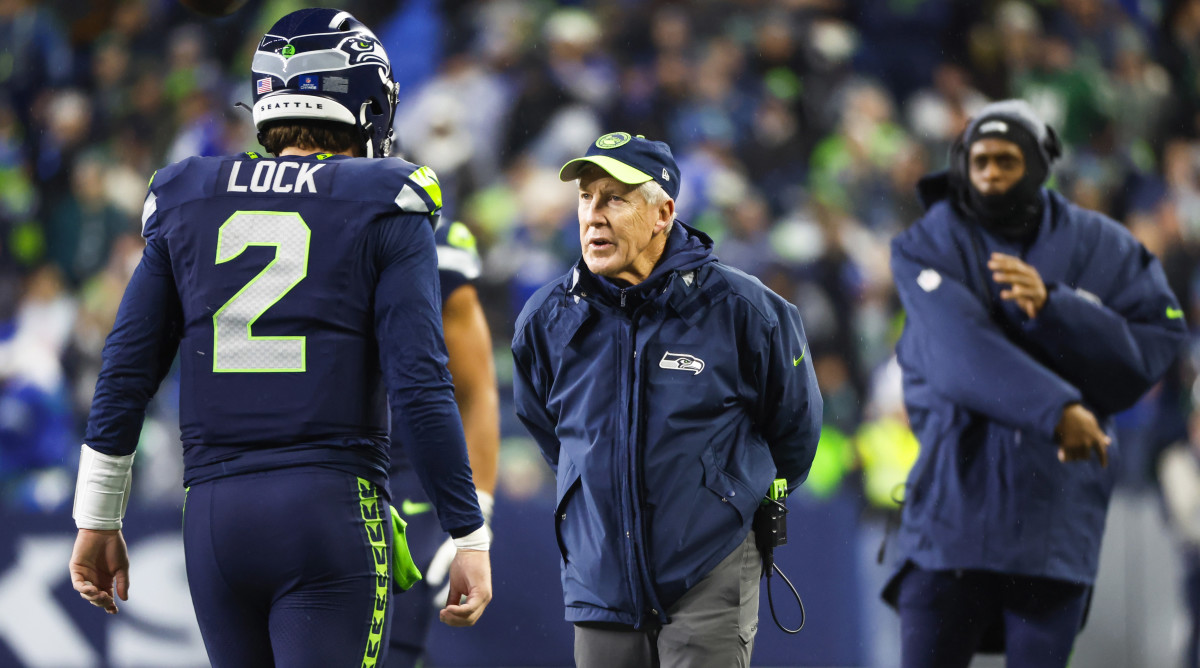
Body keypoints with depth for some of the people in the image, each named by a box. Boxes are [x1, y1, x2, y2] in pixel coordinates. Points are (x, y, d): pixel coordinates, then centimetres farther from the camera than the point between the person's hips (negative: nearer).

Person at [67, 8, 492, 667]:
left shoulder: (186, 200, 11)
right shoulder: (383, 208, -1)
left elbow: (126, 371, 11)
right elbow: (418, 387, -8)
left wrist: (97, 519, 18)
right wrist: (468, 537, -3)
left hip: (212, 514, 4)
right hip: (332, 513, -4)